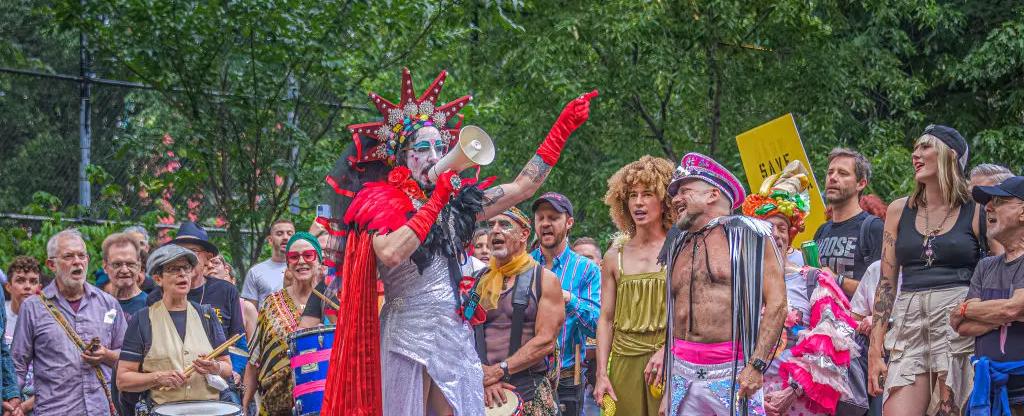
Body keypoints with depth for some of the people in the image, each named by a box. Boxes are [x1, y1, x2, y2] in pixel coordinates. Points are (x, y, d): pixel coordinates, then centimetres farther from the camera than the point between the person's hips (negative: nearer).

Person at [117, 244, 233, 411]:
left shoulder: (206, 315, 13)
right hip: (161, 410, -3)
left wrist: (215, 368, -5)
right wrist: (158, 378, -11)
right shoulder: (142, 320, 5)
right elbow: (123, 379, 3)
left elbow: (228, 369, 15)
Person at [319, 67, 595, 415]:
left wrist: (563, 128, 12)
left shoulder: (457, 200, 12)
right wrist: (435, 202, -18)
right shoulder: (382, 201, -5)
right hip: (410, 334, -5)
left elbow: (522, 188, 13)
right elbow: (390, 254, -25)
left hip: (453, 335, 5)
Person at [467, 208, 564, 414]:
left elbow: (546, 341, -8)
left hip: (530, 392, -2)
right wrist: (484, 378, -14)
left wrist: (499, 370, -15)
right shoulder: (477, 281, 11)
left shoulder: (545, 280, 2)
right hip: (480, 392, 2)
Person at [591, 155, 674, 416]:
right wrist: (601, 374, 1)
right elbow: (606, 319, 10)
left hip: (670, 363, -3)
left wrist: (667, 350, -20)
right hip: (624, 363, 3)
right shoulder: (615, 257, 12)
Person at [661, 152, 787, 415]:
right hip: (683, 373, 5)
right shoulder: (679, 247, 18)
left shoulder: (748, 235, 0)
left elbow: (776, 303, -8)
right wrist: (667, 391, 15)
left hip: (733, 373, -5)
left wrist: (756, 365, -17)